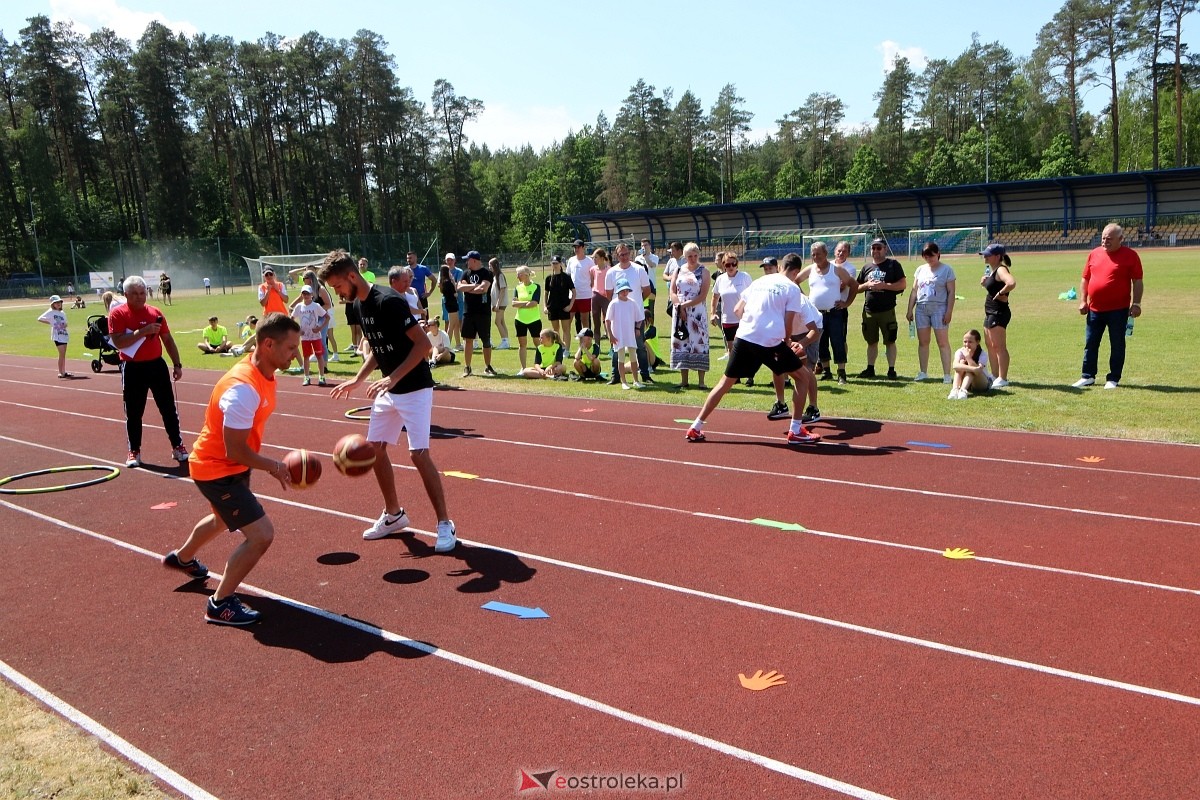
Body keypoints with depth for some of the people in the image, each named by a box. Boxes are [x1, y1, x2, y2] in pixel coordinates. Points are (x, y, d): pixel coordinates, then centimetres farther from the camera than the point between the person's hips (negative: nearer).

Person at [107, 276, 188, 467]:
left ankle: (178, 446, 13)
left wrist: (177, 364, 8)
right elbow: (118, 342, -17)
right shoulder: (117, 313, -5)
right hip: (132, 369, -3)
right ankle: (134, 452, 16)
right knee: (133, 413, 5)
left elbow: (168, 340, 13)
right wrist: (143, 331, -23)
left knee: (169, 408, 5)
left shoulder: (155, 312, 7)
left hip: (157, 365, 3)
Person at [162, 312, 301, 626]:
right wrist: (274, 466, -16)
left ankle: (182, 558, 64)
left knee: (223, 519, 34)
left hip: (231, 465, 10)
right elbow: (235, 451, -29)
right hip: (216, 469, -10)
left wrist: (268, 464, 8)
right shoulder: (243, 388, -33)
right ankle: (220, 604, 2)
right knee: (261, 534, -16)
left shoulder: (263, 373, -4)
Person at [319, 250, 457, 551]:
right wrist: (357, 380, 5)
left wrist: (393, 378, -29)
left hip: (415, 388, -9)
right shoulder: (355, 306, 5)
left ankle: (445, 524, -2)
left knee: (419, 454, -13)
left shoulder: (388, 301, -22)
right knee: (374, 449, 11)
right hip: (388, 389, 9)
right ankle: (394, 514, 27)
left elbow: (423, 344, -23)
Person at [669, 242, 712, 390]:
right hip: (680, 313, 3)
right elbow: (672, 293, 5)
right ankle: (683, 380, 10)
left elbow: (703, 296, -8)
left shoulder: (703, 272, 1)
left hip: (697, 313, -3)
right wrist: (680, 307, -10)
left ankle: (701, 381, -4)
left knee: (699, 344, -5)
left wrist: (685, 305, -13)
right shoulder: (678, 271, 11)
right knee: (681, 345, 3)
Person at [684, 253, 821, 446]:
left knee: (725, 382, 13)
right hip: (771, 342, -4)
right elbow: (788, 324, 1)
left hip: (743, 338, 4)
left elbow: (738, 310, 19)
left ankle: (695, 428, 11)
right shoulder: (792, 288, 4)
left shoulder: (759, 281, 18)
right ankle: (796, 431, 11)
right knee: (801, 376, 14)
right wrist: (787, 343, 20)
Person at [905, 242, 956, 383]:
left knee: (943, 342, -7)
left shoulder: (946, 269, 0)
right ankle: (923, 373, 16)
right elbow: (914, 291, 16)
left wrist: (949, 311, -12)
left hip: (939, 308, -5)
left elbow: (951, 292, -4)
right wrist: (910, 310, 10)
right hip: (921, 309, 5)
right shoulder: (920, 270, 14)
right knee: (922, 342, 7)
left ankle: (947, 374, -7)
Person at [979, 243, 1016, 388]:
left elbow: (1011, 283, -36)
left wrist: (1000, 293, -22)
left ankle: (1002, 379, -6)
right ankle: (996, 376, 23)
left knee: (999, 346, -9)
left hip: (999, 312, -11)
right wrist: (984, 283, 8)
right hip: (990, 312, 11)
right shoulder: (991, 270, 13)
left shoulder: (1001, 270, -16)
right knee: (990, 346, 15)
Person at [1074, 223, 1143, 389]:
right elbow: (1085, 279, 13)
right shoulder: (1094, 254, 8)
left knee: (1117, 345, 4)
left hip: (1118, 310, -4)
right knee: (1090, 344, 9)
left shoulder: (1130, 255, -3)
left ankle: (1113, 379, 12)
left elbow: (1137, 281, -4)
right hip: (1094, 309, 4)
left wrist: (1136, 303, -10)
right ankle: (1088, 376, 19)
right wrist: (1083, 301, 5)